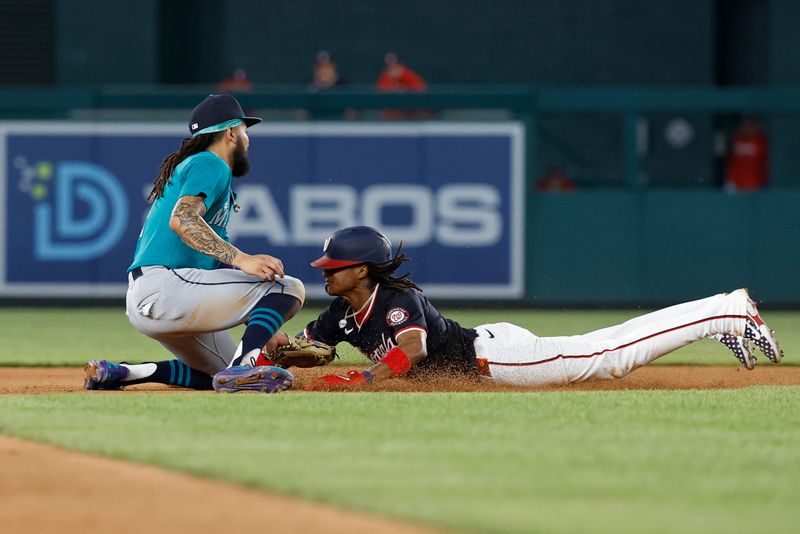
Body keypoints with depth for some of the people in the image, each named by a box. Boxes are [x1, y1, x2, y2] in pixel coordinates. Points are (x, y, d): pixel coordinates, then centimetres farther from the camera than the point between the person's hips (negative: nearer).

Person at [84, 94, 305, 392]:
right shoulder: (211, 165, -1)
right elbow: (181, 219, -21)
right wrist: (240, 259, -31)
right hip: (164, 286, -10)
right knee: (288, 288, -14)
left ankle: (123, 374, 12)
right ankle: (243, 368, -31)